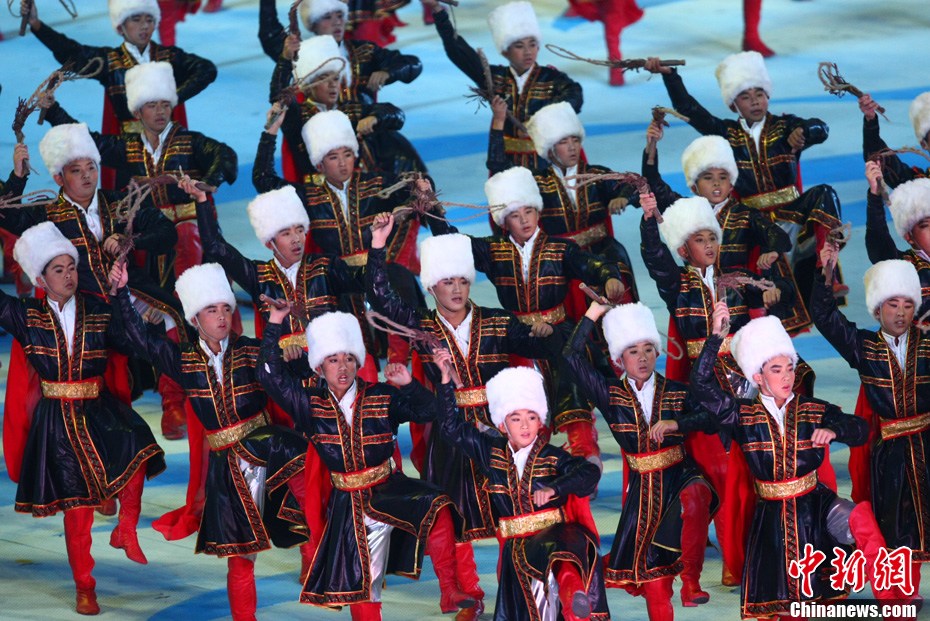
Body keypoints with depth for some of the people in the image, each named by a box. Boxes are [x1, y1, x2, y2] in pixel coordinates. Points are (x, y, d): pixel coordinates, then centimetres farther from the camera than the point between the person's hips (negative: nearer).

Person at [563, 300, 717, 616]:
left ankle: (691, 580, -29)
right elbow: (572, 358, -6)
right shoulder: (610, 394, 2)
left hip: (681, 476, -1)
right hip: (644, 489, 1)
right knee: (651, 571, 0)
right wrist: (592, 314, -7)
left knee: (694, 499, -37)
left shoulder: (678, 393, 2)